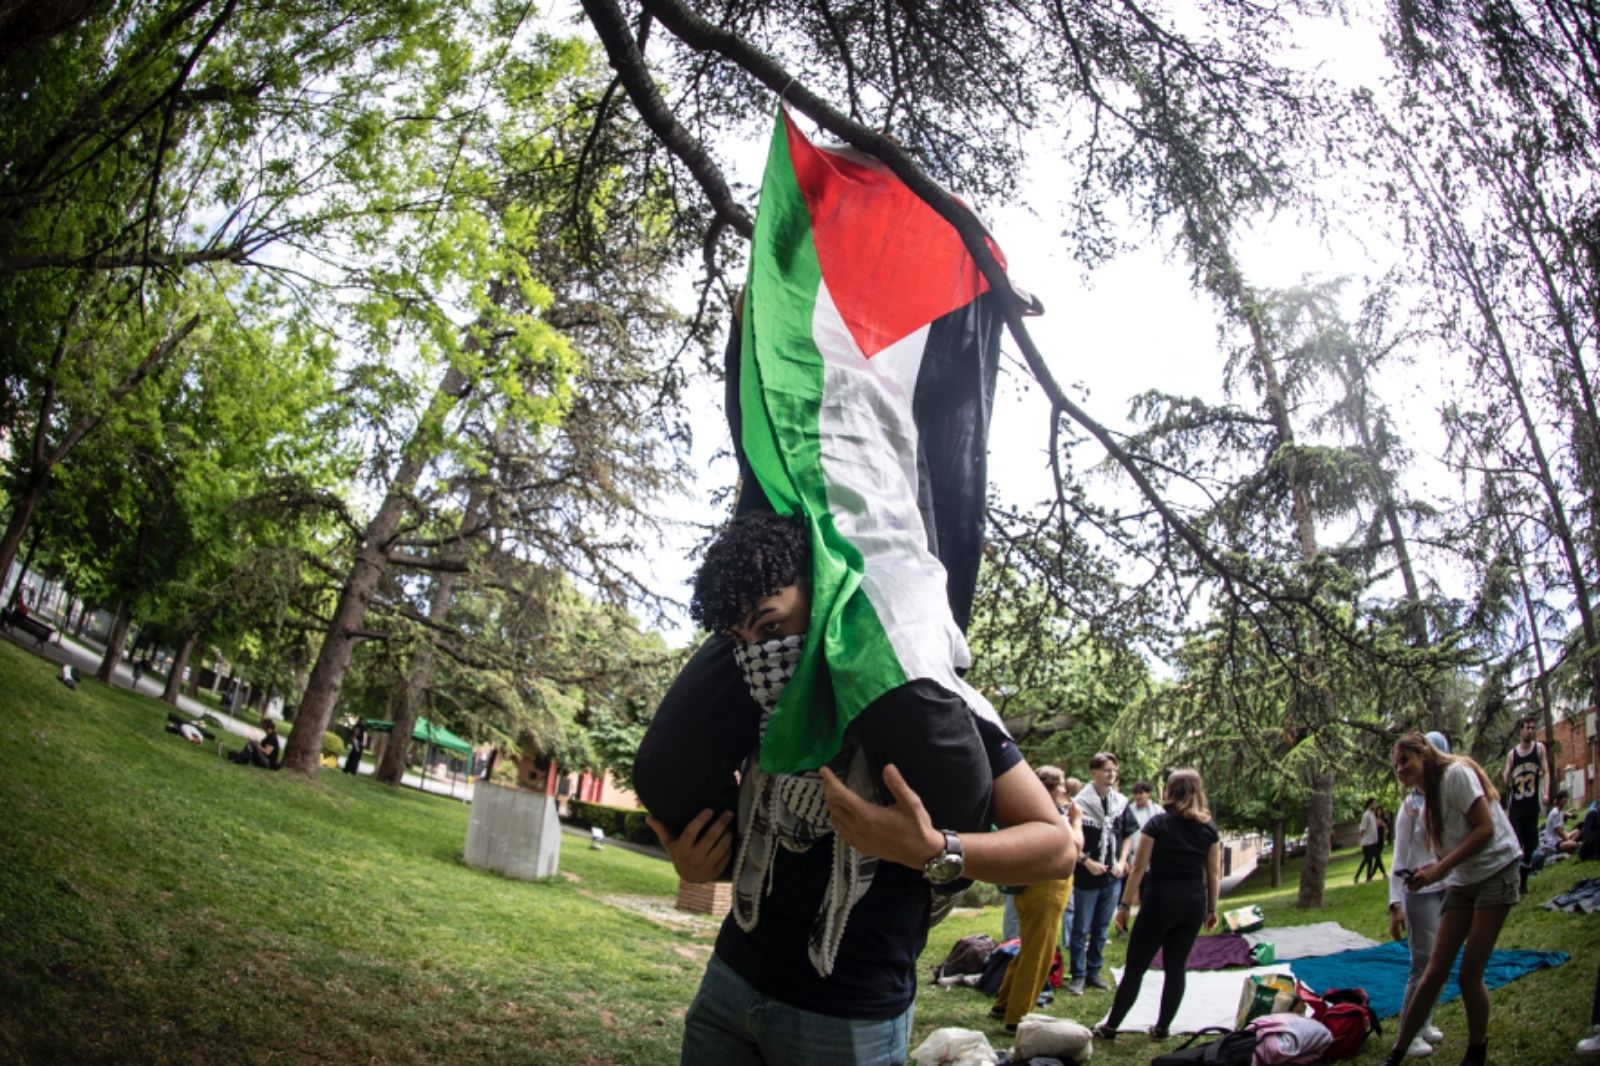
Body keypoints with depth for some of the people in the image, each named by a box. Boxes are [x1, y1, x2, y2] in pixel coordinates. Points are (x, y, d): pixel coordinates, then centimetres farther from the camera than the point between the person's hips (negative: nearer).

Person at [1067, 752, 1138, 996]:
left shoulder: (1120, 802, 2)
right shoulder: (1080, 803, -13)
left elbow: (1128, 834, 12)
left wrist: (1121, 862, 1)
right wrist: (1087, 862, -15)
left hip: (1112, 877, 5)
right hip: (1086, 878, -5)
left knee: (1101, 930, 14)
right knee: (1081, 930, 4)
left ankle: (1094, 972, 26)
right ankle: (1078, 975, 14)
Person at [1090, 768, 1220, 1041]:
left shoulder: (1157, 824, -6)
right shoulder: (1209, 828, 4)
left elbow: (1139, 868, -7)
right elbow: (1214, 872, 6)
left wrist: (1125, 905, -3)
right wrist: (1212, 909, 15)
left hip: (1161, 900, -3)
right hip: (1194, 903, 4)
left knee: (1135, 967, 2)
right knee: (1176, 966, 12)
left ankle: (1110, 1027, 7)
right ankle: (1162, 1027, 16)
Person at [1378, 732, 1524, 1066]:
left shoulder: (1457, 773, -11)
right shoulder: (1428, 799, 15)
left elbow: (1485, 830, -18)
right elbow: (1450, 847, 12)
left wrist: (1440, 869, -21)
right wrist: (1430, 871, -9)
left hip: (1495, 872, -7)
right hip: (1462, 881, 7)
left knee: (1469, 975, -7)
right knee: (1434, 972, 2)